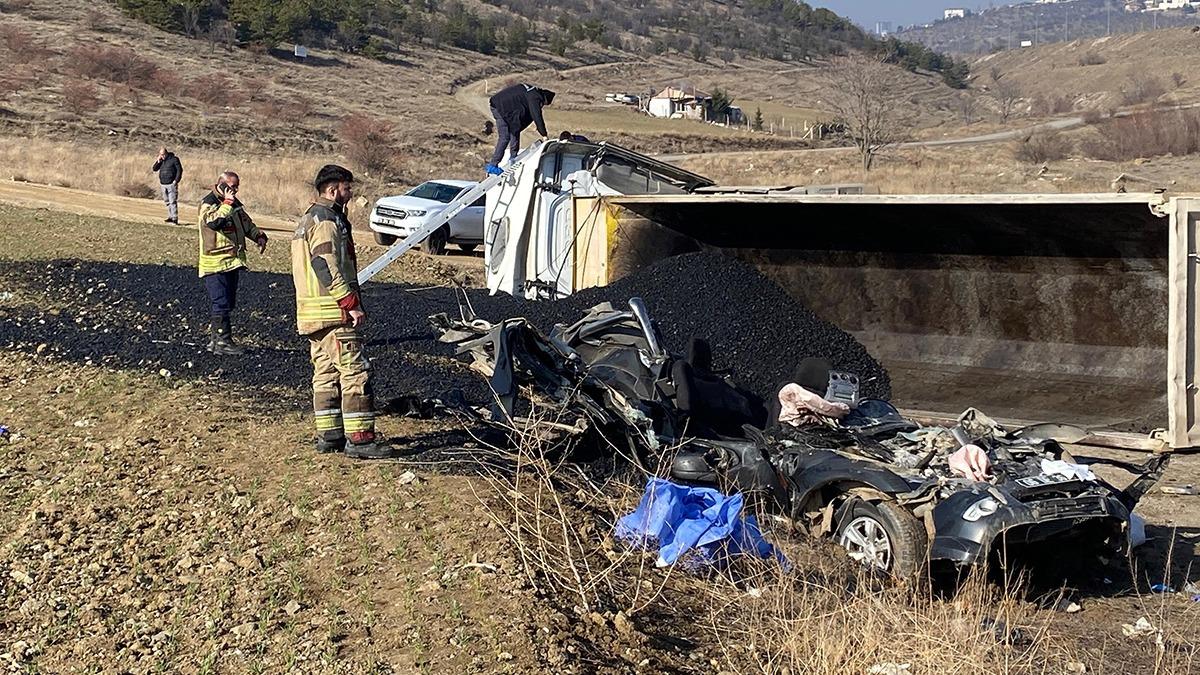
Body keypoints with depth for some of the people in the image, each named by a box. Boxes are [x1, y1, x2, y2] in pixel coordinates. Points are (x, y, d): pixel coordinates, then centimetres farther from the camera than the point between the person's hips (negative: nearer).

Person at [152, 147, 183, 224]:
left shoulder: (174, 159, -4)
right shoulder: (161, 161, 14)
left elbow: (179, 170, -6)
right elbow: (154, 169, 10)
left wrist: (176, 180, -13)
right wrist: (158, 161, -4)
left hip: (171, 184, -7)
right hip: (163, 184, 7)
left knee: (173, 201, -11)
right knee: (167, 202, 9)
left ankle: (175, 218, -14)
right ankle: (170, 217, 16)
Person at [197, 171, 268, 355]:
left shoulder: (235, 204, 16)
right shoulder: (208, 203, -10)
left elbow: (247, 224, 27)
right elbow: (212, 221, -29)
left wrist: (259, 236, 9)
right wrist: (226, 203, -26)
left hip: (233, 262, 9)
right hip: (215, 263, -9)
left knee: (228, 303, 12)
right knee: (221, 303, -9)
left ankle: (215, 339, 21)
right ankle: (222, 342, -6)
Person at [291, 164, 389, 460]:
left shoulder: (308, 219, 20)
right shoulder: (327, 221, -13)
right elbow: (328, 269, -22)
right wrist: (352, 303, -20)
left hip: (311, 314, 11)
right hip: (334, 313, -11)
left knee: (326, 374, 13)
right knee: (356, 372, -8)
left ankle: (328, 434, 17)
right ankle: (359, 438, -9)